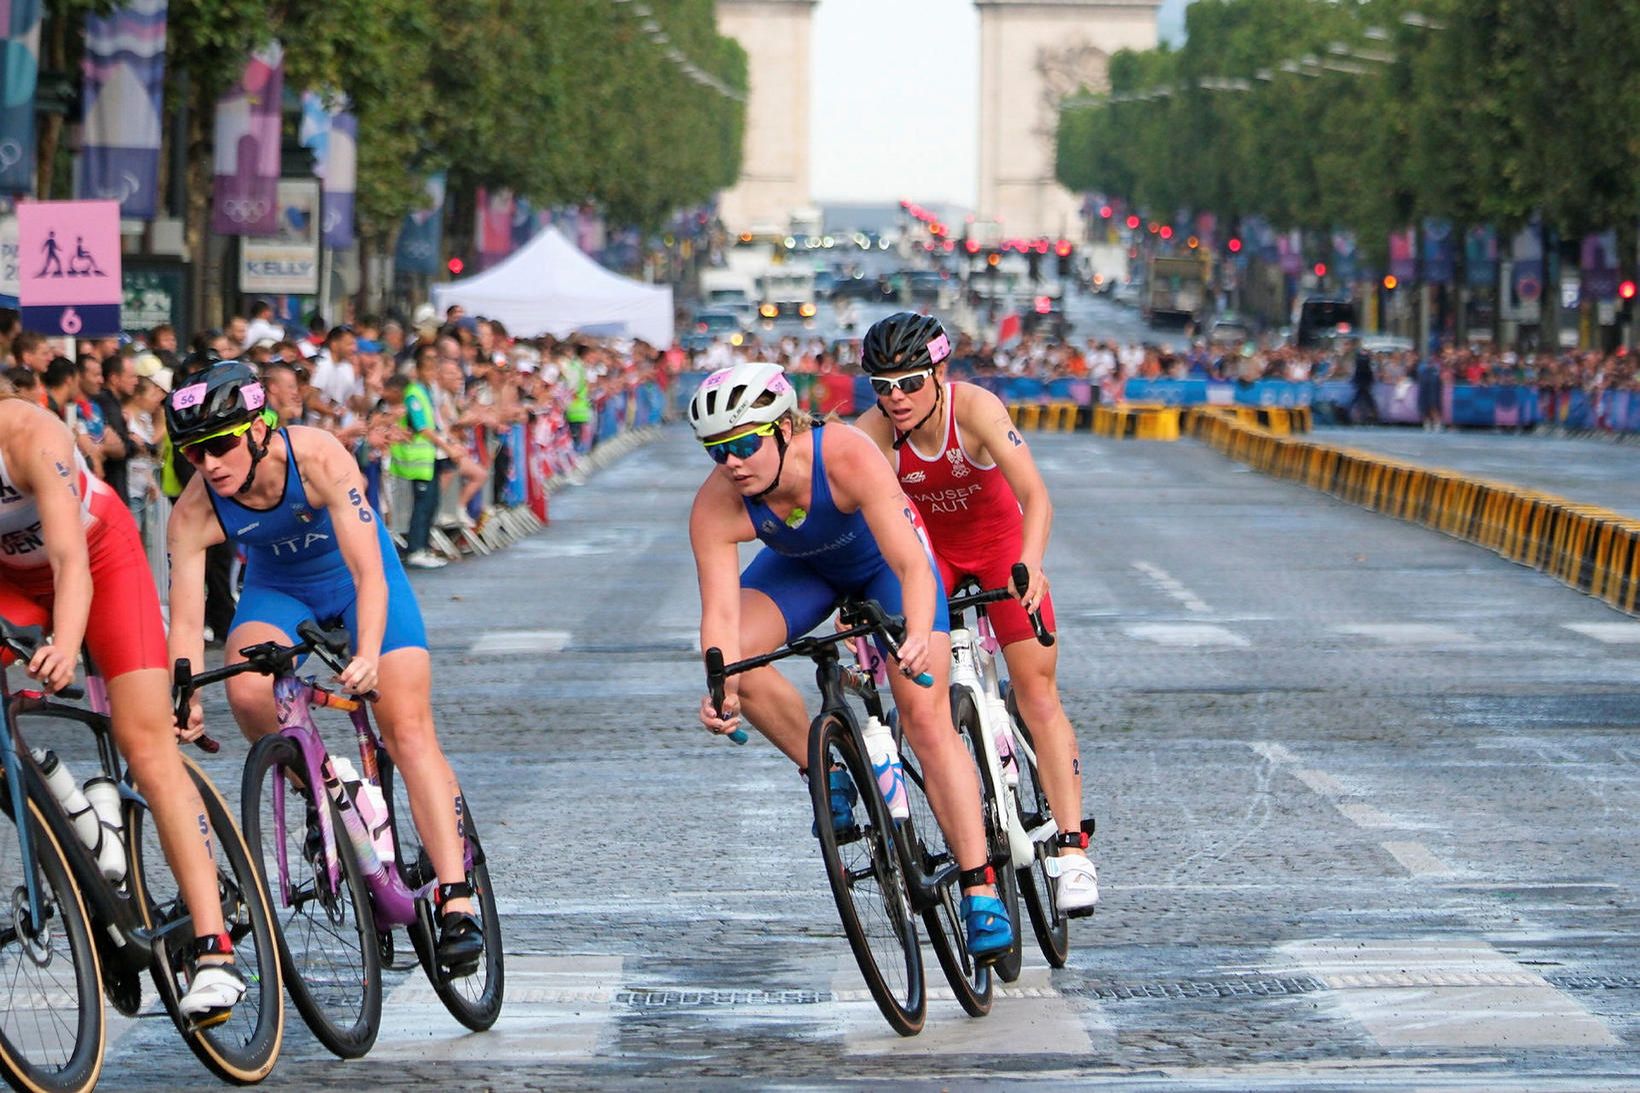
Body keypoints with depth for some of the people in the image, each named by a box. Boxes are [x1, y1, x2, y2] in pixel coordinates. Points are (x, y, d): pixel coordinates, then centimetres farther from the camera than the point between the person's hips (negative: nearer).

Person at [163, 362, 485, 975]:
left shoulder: (319, 458, -35)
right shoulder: (194, 513, -26)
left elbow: (368, 572, -39)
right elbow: (185, 621, -24)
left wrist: (368, 657, -53)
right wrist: (184, 701, -39)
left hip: (357, 578, -2)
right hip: (278, 587, 2)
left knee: (409, 729, -15)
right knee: (247, 690, -30)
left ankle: (457, 904, -19)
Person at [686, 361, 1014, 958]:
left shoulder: (847, 457, -40)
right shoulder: (716, 506, -31)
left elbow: (912, 566, -44)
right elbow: (720, 615, -33)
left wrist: (917, 639, -63)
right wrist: (720, 690, -52)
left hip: (884, 559, -3)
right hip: (803, 567, 3)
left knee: (927, 720, -14)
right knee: (736, 656, -26)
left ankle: (981, 892, -10)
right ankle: (826, 772, -3)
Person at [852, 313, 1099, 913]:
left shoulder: (975, 408, -30)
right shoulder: (873, 432, -24)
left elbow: (1035, 495, -38)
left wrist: (1029, 564, -55)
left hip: (999, 543, -2)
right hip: (926, 549, 2)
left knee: (1037, 689, -12)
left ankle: (1073, 849, -13)